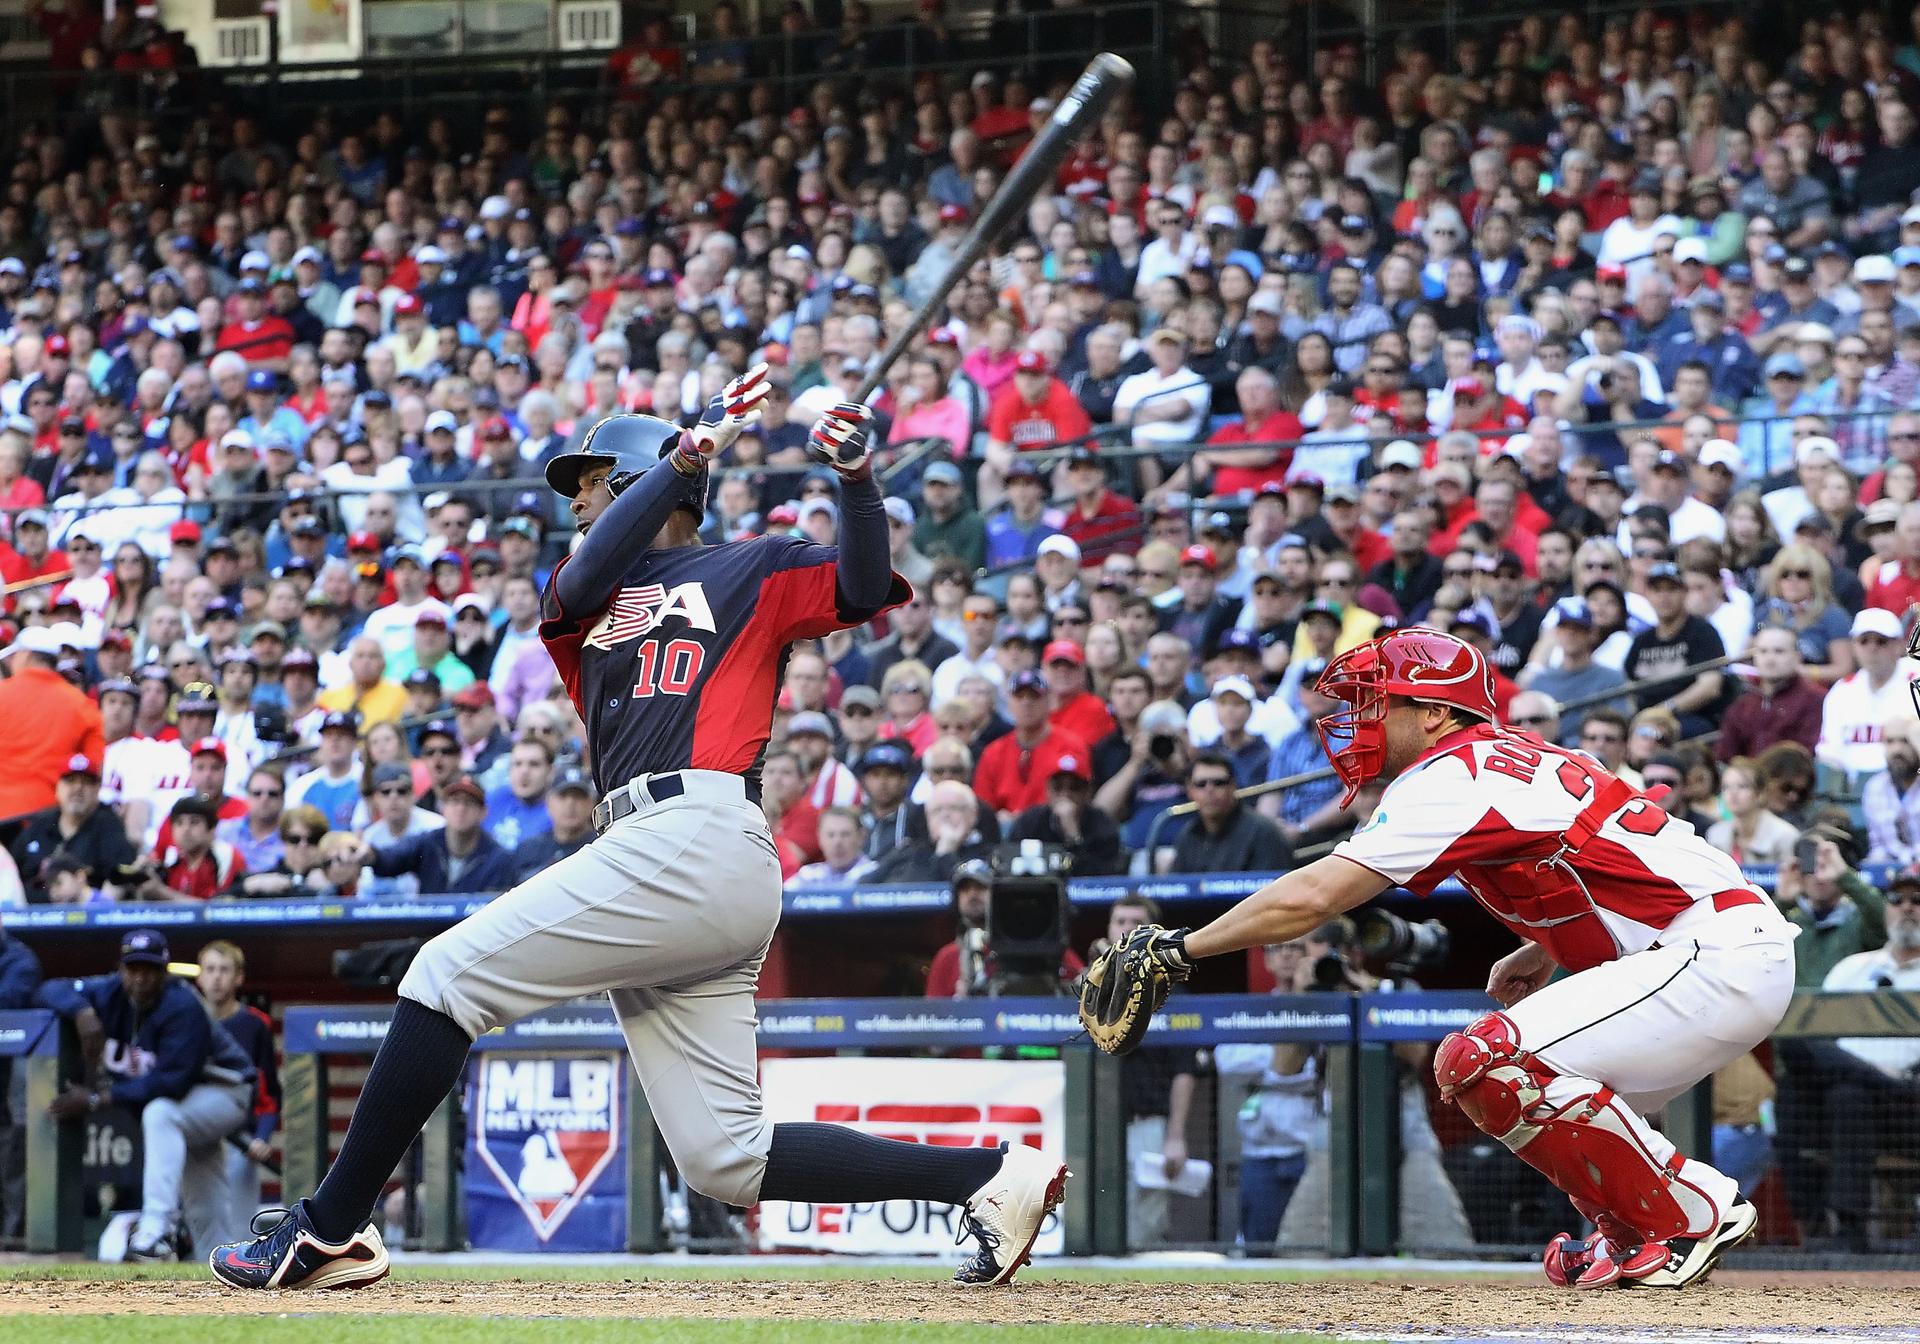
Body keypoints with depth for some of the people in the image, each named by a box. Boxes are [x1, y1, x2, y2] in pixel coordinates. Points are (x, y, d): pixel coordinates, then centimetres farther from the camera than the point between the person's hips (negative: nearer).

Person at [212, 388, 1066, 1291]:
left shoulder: (750, 570, 12)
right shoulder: (577, 606, 29)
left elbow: (864, 591, -3)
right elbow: (585, 580, 5)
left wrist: (856, 478, -20)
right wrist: (692, 451, -5)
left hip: (698, 835, -8)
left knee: (450, 973, -11)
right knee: (725, 1160, 1)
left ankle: (329, 1231, -11)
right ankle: (987, 1175, 4)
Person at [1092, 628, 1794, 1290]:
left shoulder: (1451, 776, -10)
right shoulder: (1513, 755, 19)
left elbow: (1311, 896, -17)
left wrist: (1177, 948, -10)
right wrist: (1546, 950, 19)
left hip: (1722, 955, -10)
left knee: (1484, 1062, -17)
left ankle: (1690, 1219, -11)